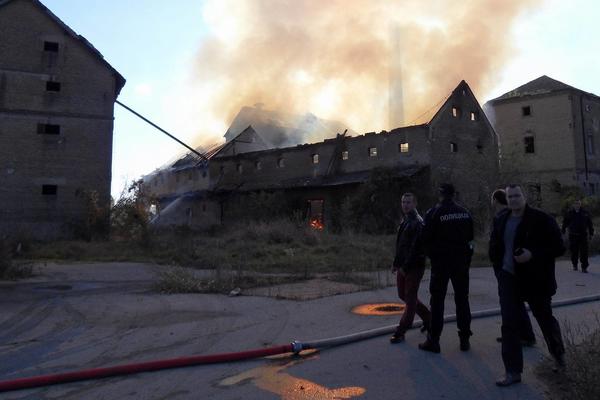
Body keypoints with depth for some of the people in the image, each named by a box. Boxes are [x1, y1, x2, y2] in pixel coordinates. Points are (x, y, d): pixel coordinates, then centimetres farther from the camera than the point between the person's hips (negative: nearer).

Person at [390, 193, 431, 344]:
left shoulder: (417, 222, -15)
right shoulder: (405, 221, 13)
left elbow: (415, 248, -21)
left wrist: (406, 266, -21)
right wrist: (396, 263, 15)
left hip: (414, 266, -9)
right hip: (403, 266, 9)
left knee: (410, 298, -2)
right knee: (403, 295, 16)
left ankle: (400, 332, 4)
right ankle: (428, 319, 34)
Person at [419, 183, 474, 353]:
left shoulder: (434, 213, -12)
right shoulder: (465, 213, 4)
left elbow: (427, 238, -10)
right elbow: (470, 238, 6)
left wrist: (431, 255, 6)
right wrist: (467, 259, 10)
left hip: (441, 262, -4)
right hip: (461, 261, 4)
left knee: (437, 301, 3)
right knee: (462, 299, 13)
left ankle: (433, 340, 6)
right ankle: (465, 339, 19)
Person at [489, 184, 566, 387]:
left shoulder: (542, 219, -9)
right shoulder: (501, 221, 5)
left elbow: (559, 247, -11)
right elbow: (494, 248, 17)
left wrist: (532, 255, -24)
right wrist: (499, 270, 8)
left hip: (536, 280, -3)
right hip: (508, 279, 3)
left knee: (545, 319, 17)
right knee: (509, 325, -2)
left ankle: (558, 353, 47)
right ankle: (513, 372, 8)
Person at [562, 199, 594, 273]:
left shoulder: (585, 213, 5)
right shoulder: (569, 213, 3)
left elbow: (590, 224, 10)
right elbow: (565, 223, 7)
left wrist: (591, 233, 8)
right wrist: (563, 231, 1)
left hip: (583, 236, 0)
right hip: (573, 236, 0)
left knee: (584, 252, -3)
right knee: (574, 251, 7)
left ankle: (584, 267, 1)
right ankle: (575, 265, 22)